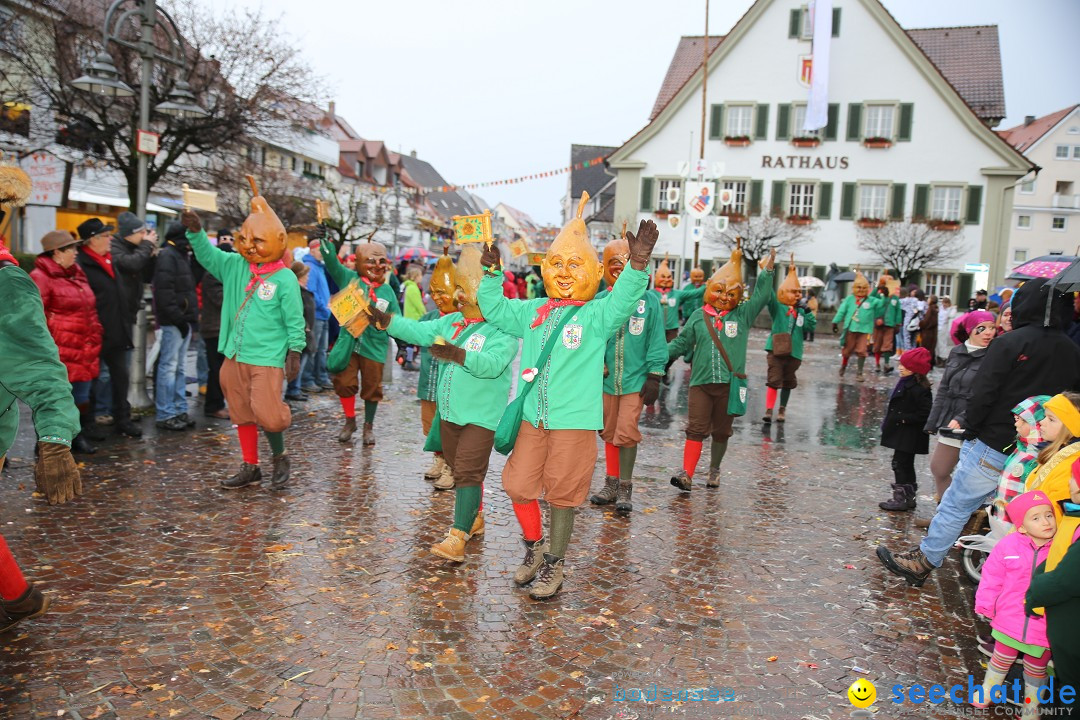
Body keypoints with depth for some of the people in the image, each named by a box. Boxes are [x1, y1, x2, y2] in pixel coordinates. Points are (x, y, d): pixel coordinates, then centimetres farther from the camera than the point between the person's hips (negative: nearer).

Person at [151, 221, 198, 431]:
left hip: (183, 320, 10)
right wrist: (178, 318, -21)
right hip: (172, 321, -10)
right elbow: (164, 291, -20)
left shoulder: (182, 256, 19)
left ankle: (179, 410, 21)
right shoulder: (167, 256, -11)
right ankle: (165, 414, 1)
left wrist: (192, 316, 10)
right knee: (169, 366, -5)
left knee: (181, 367, 14)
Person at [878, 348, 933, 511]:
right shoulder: (905, 383, 8)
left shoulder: (919, 389, -21)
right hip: (902, 434, 10)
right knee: (906, 465, 18)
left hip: (908, 436, -10)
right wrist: (889, 421, 11)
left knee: (900, 464, -4)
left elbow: (924, 414, -24)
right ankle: (908, 498, 30)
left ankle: (901, 499, 4)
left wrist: (903, 418, -21)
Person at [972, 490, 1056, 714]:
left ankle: (1031, 707, 43)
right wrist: (986, 605, -1)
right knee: (1002, 658, 21)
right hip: (1011, 621, 0)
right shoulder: (1008, 545, -13)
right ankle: (989, 690, 46)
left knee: (1036, 668, 20)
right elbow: (992, 577, -2)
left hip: (1044, 627, 0)